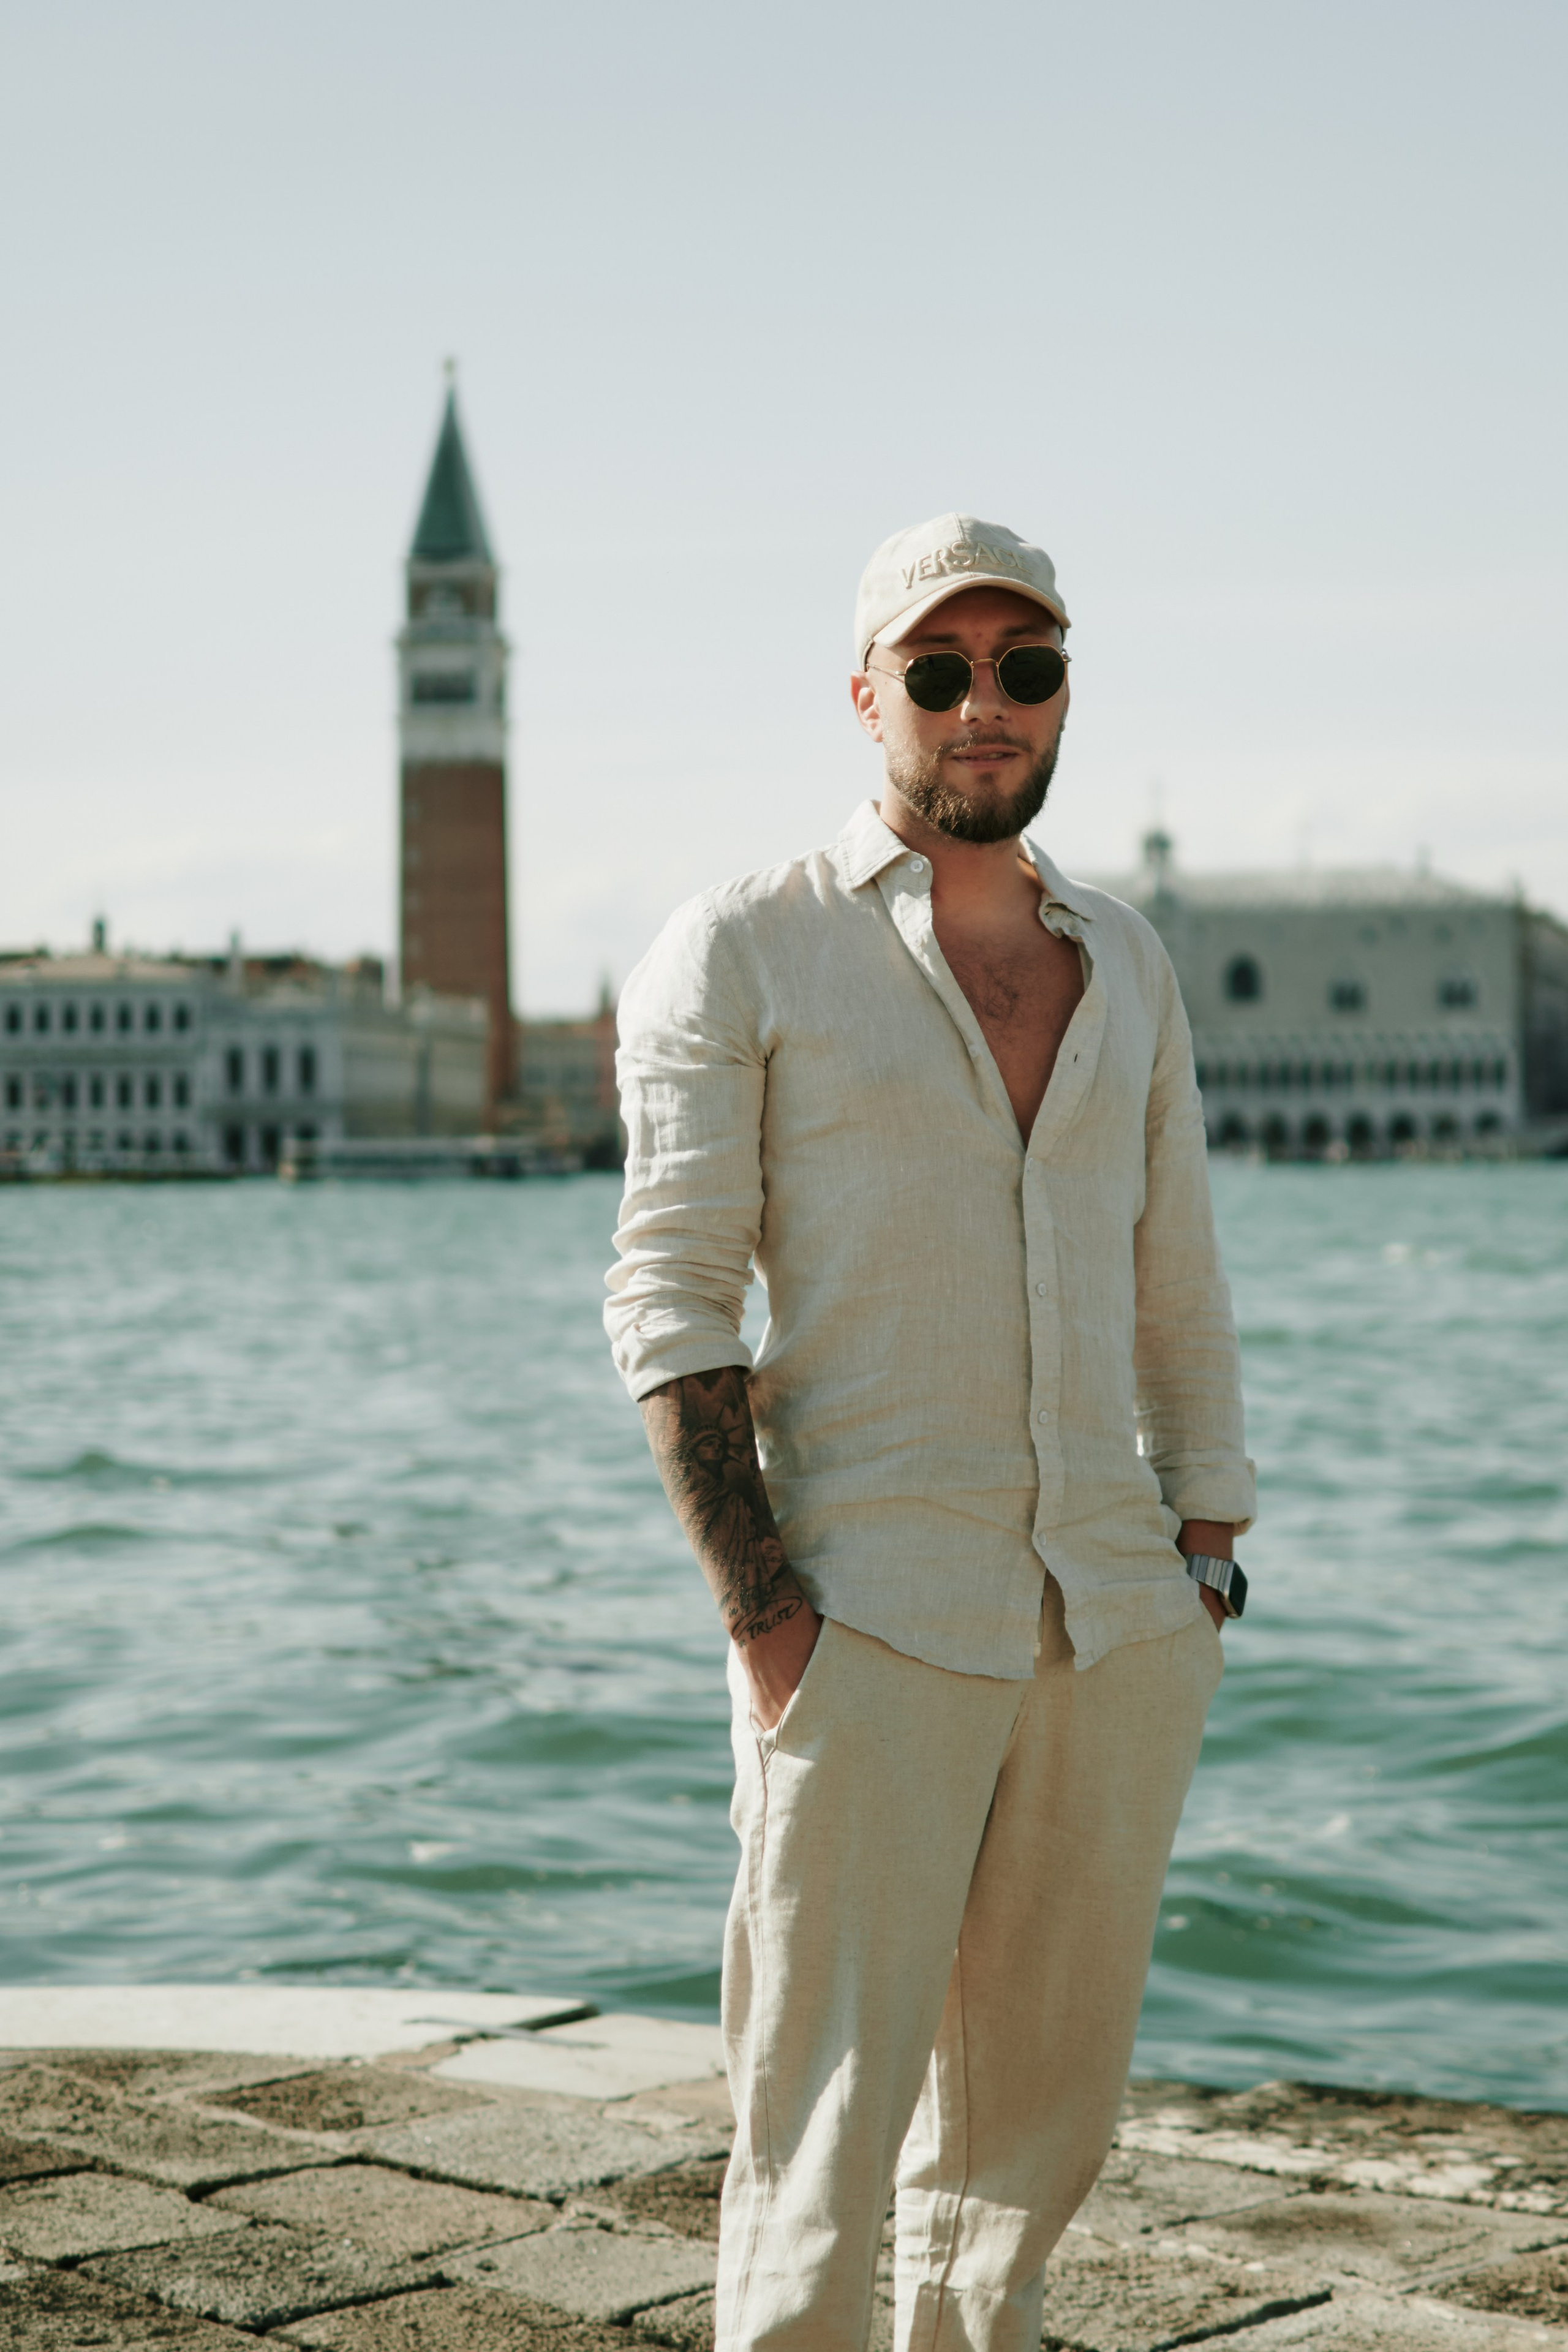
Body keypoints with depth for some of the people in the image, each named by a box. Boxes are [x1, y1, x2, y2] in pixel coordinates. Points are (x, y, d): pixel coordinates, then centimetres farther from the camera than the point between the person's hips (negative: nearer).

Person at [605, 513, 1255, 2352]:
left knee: (1040, 2096, 12)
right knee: (824, 2109, -5)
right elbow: (669, 1294, -7)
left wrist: (1208, 1553, 10)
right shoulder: (740, 954, -2)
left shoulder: (1124, 964, 14)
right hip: (872, 1626, -5)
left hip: (1116, 1627, 5)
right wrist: (759, 1615, -15)